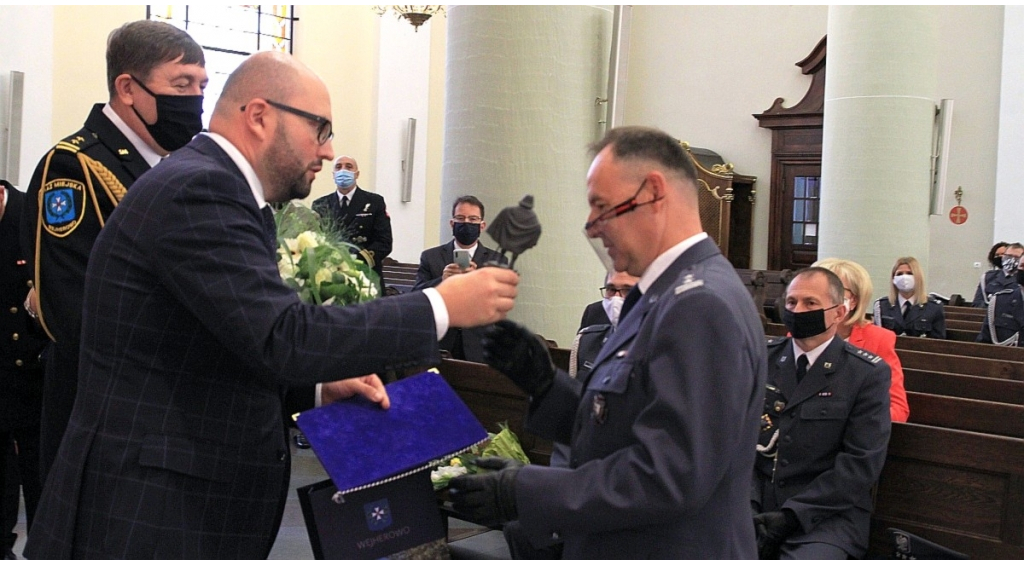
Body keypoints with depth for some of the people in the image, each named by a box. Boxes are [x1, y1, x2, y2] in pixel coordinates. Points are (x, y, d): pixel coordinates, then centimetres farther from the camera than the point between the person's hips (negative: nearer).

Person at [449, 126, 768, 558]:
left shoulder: (703, 305, -22)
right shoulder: (671, 295, 9)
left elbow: (669, 475, -26)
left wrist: (525, 492, -21)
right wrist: (545, 384, -4)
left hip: (673, 550, -9)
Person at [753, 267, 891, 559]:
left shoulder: (868, 373, -3)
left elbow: (861, 463, -8)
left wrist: (791, 515, -15)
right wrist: (746, 505, -10)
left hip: (825, 513, -3)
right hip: (754, 503, 3)